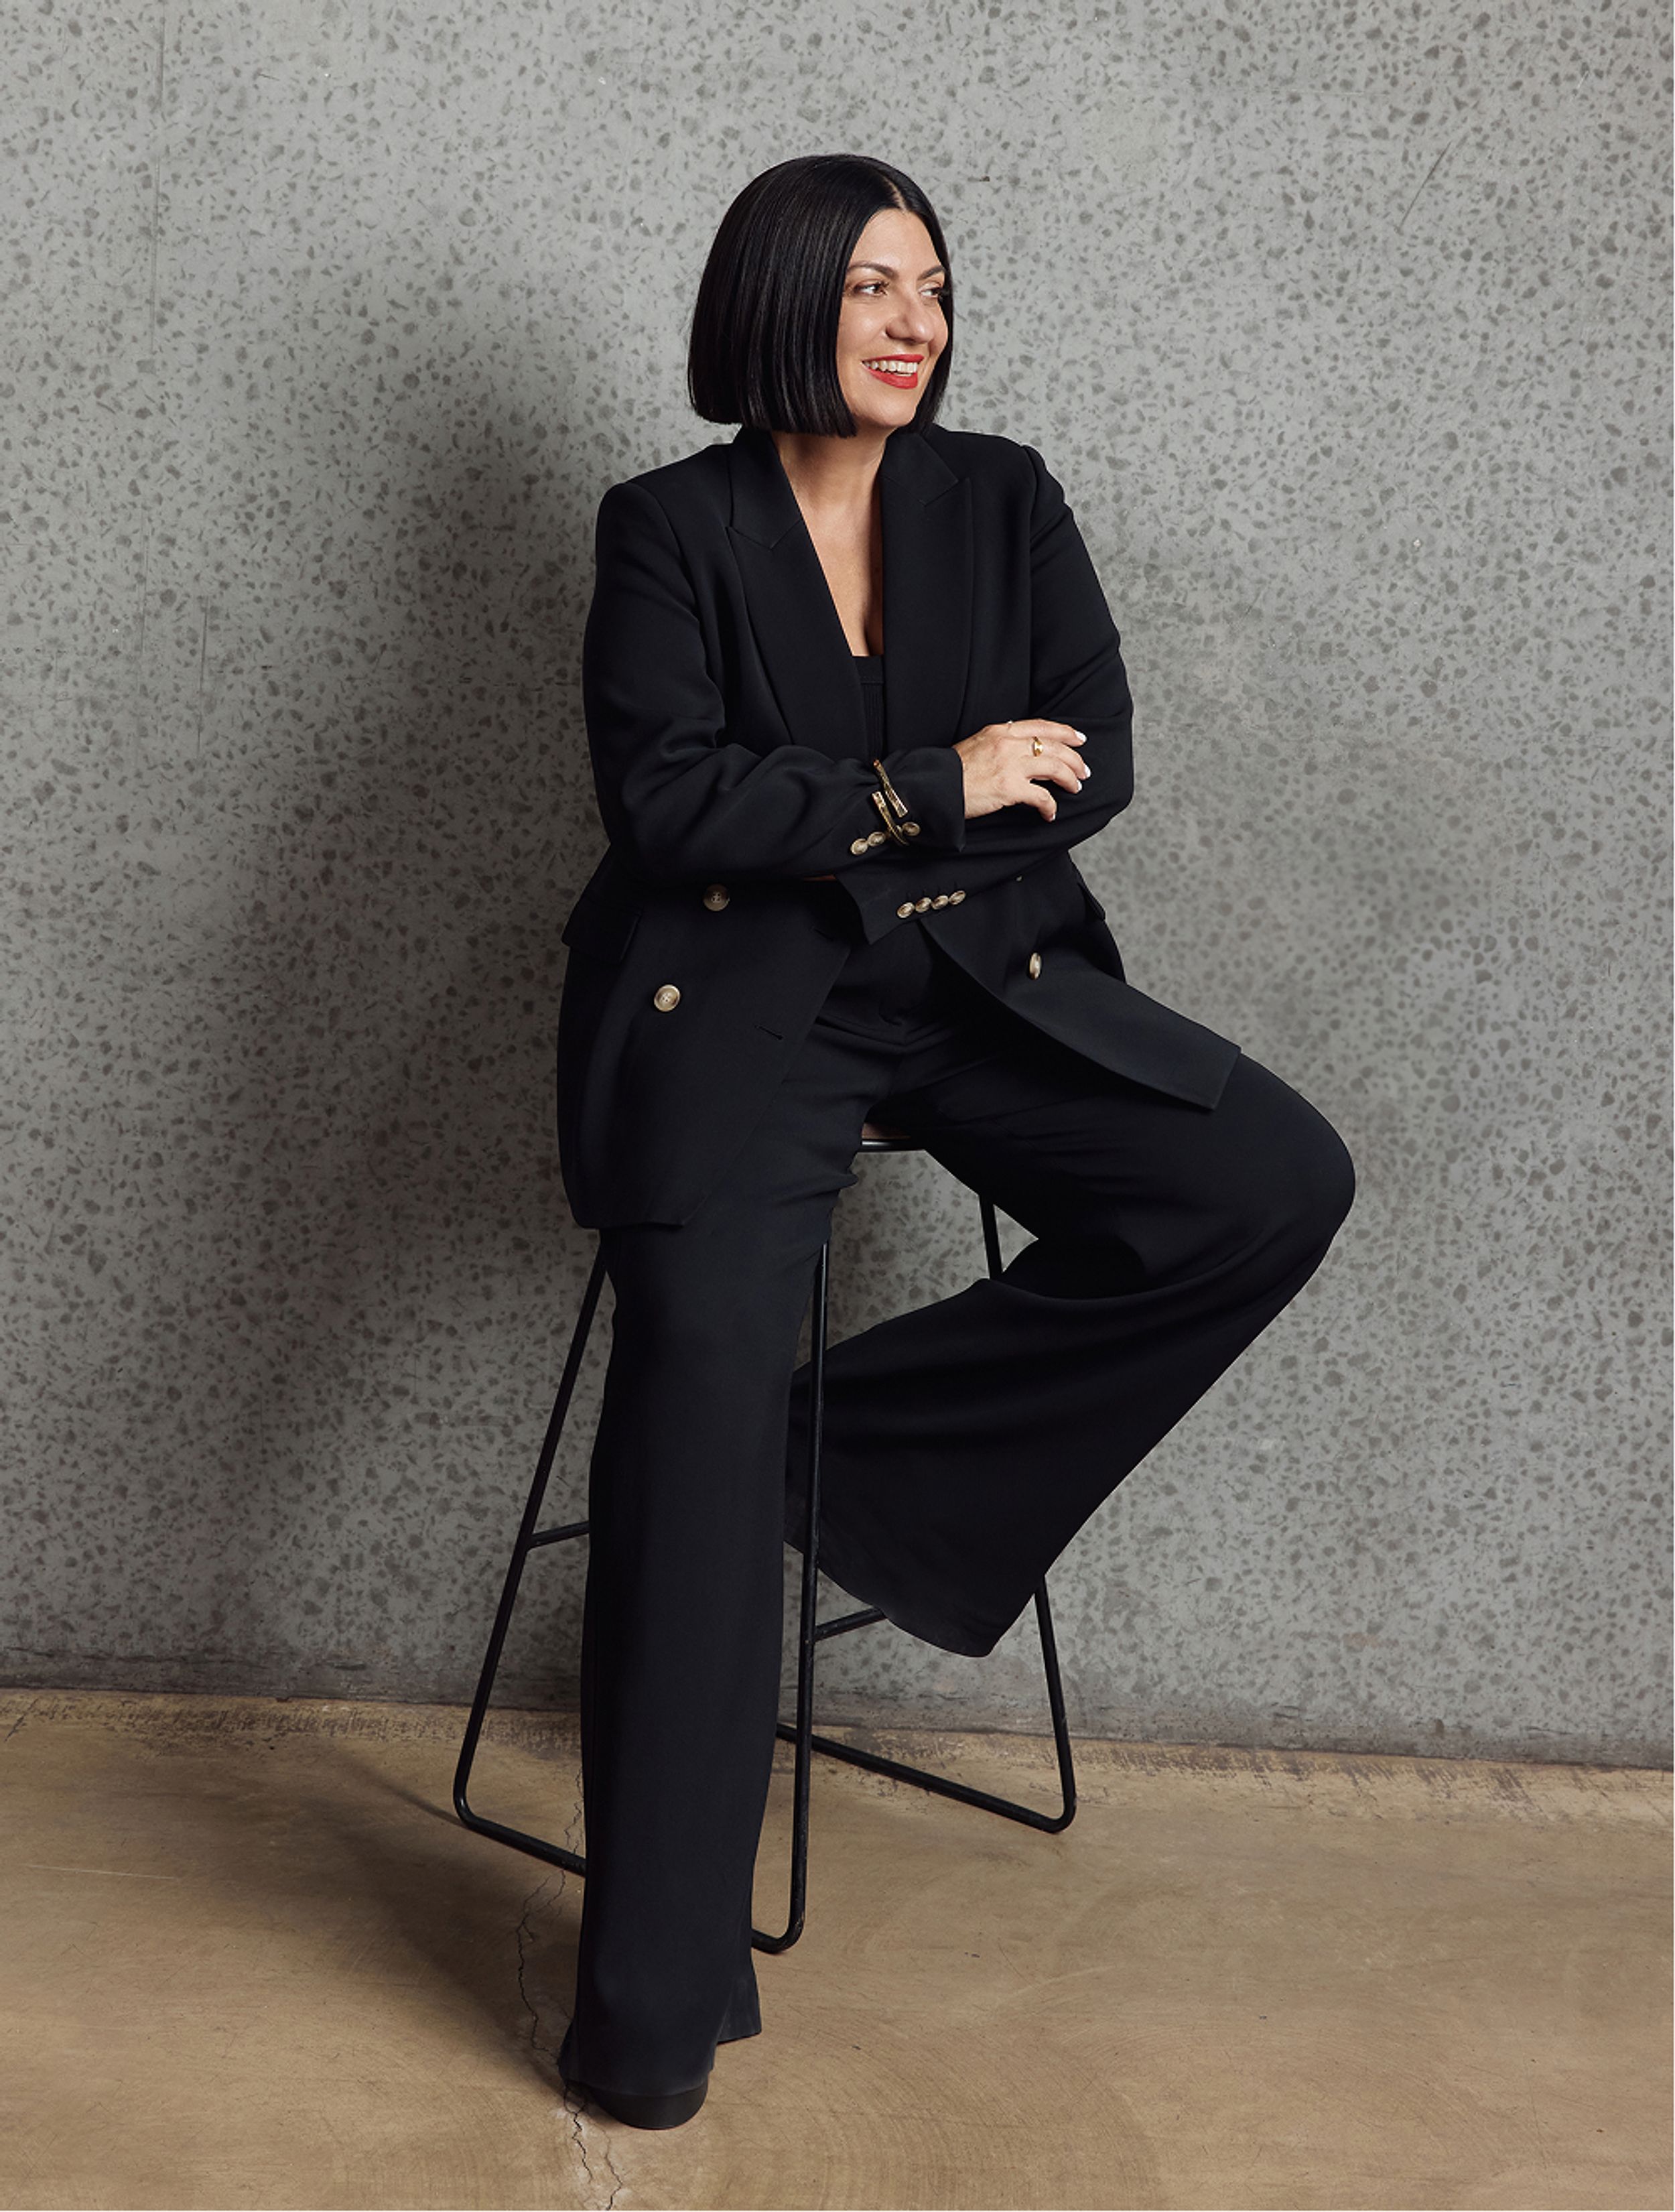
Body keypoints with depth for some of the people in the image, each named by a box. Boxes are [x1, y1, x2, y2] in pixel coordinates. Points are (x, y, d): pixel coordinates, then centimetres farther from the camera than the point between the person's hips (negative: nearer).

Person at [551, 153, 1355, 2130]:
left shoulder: (1002, 500, 12)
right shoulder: (670, 528, 4)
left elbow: (1090, 763, 3)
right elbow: (666, 795, -9)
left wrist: (821, 815, -8)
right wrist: (936, 788, -10)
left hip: (980, 975, 4)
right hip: (737, 986, -4)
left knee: (1278, 1184, -17)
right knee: (703, 1354, -28)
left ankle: (874, 1450, -5)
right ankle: (654, 2000, -23)